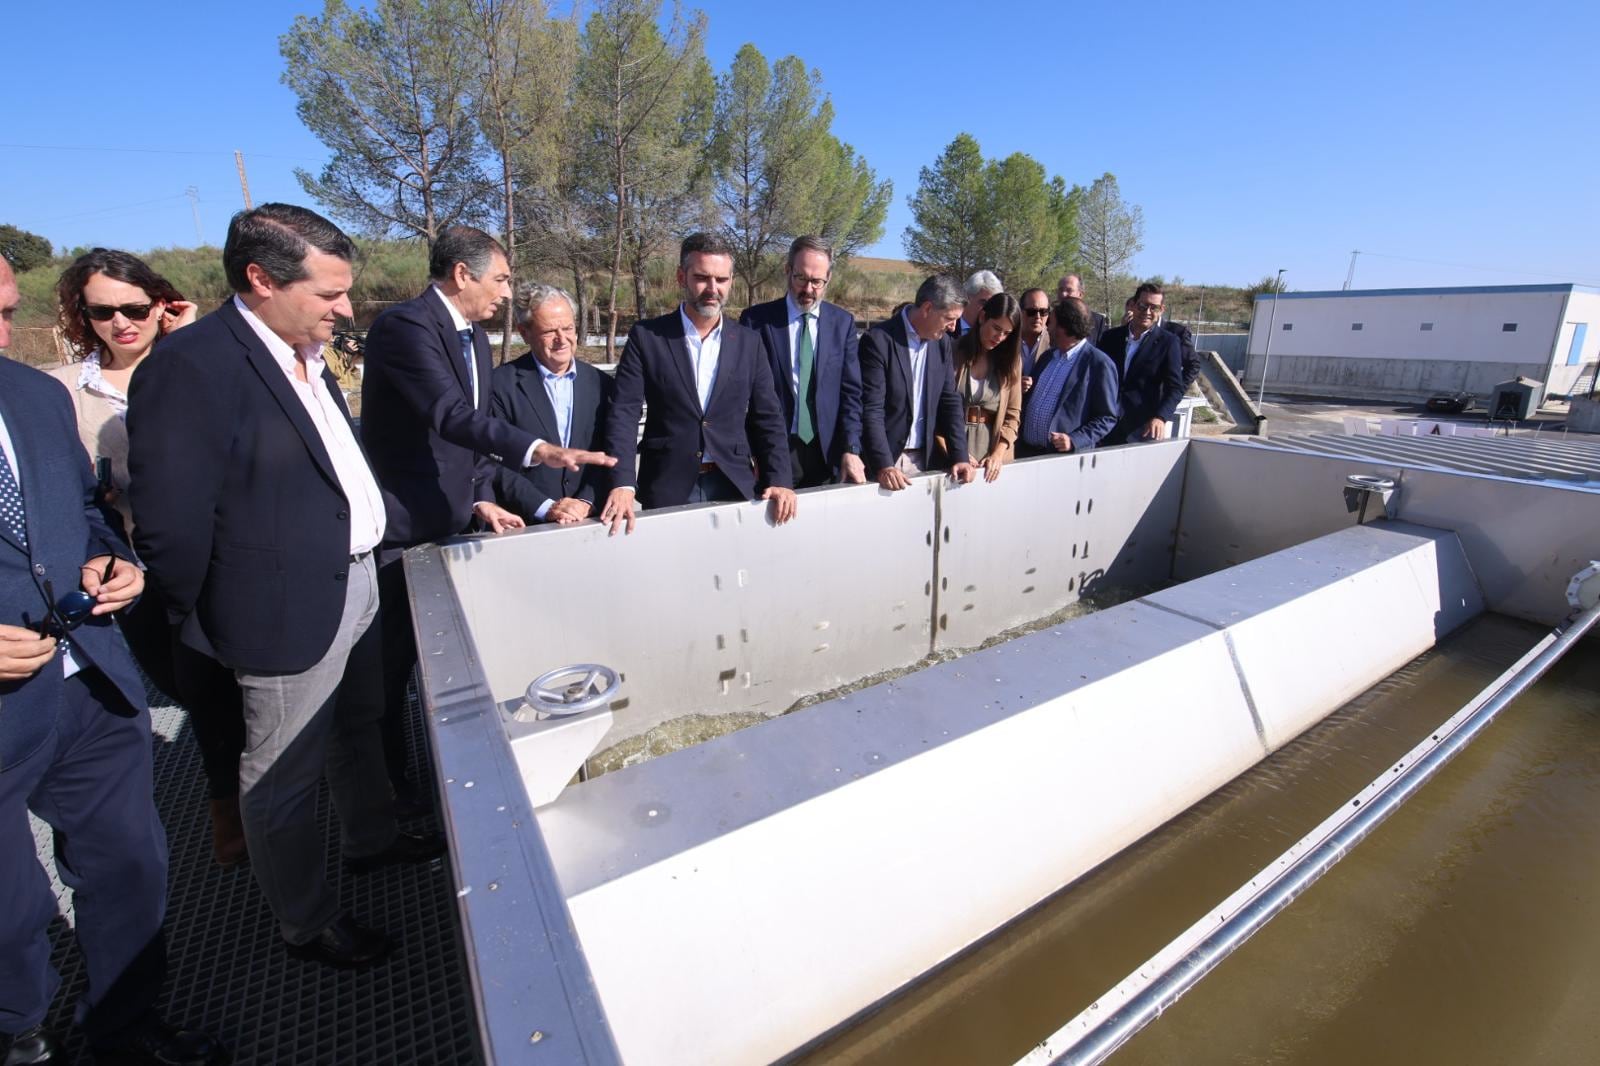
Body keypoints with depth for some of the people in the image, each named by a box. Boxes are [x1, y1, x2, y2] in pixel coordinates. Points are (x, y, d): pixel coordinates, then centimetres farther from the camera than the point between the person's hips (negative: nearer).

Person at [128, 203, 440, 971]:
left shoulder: (305, 354, 5)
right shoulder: (191, 367, -21)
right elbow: (170, 527, -21)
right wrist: (210, 626, -8)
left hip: (354, 585, 8)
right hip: (289, 613, -8)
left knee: (357, 731, 26)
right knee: (282, 779, 13)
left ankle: (370, 839, 50)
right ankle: (305, 922, 35)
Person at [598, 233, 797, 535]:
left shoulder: (748, 343, 6)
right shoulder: (646, 337, -1)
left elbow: (767, 419, 5)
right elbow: (623, 413, -8)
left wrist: (779, 480, -8)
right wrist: (623, 484, -21)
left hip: (734, 486, 2)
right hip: (667, 488, -2)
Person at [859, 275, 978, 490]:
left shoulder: (943, 343, 7)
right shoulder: (878, 340, -12)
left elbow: (950, 402, 9)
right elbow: (871, 410, -17)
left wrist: (960, 457, 0)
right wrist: (883, 466, -25)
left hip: (925, 459, 5)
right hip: (886, 460, -5)